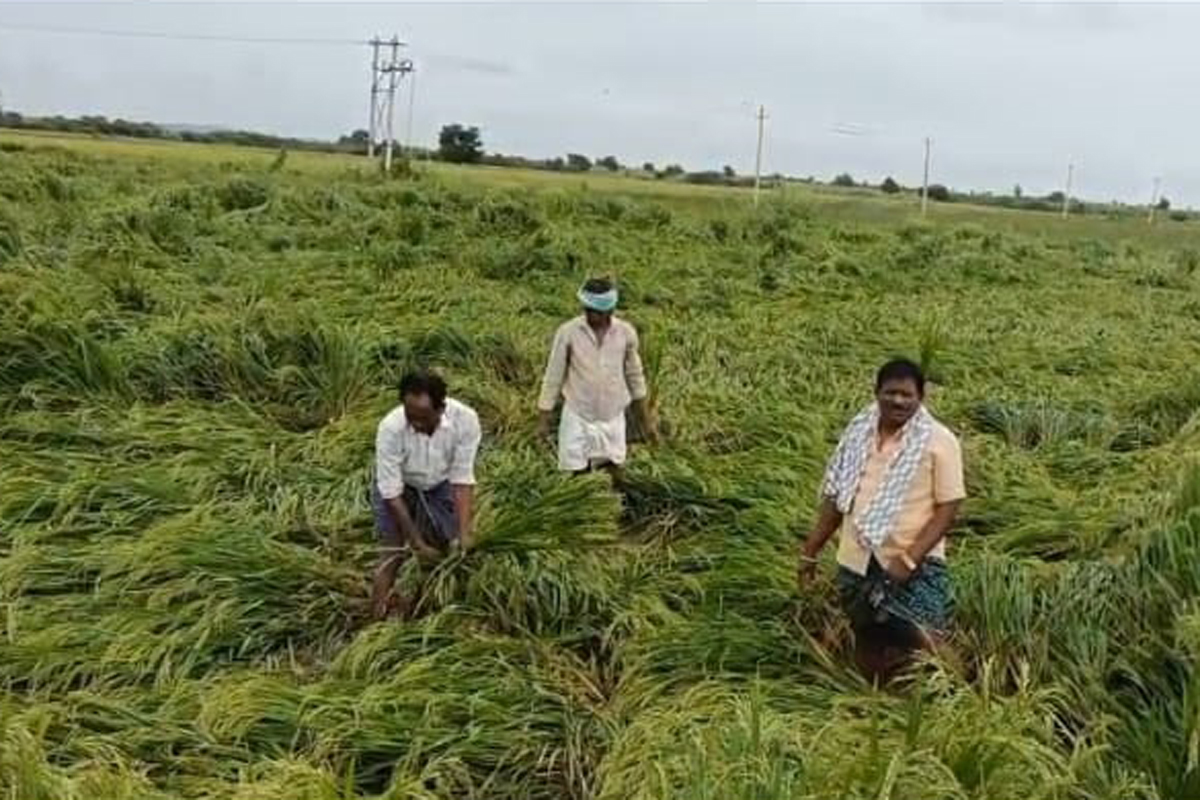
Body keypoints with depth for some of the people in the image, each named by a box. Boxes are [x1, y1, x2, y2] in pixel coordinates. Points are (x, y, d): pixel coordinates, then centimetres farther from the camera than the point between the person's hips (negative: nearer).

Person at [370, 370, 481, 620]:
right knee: (393, 555, -7)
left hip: (440, 486, 2)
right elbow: (392, 493, -27)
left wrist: (464, 533, -31)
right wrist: (417, 542, -26)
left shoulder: (465, 420, -32)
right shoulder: (391, 428, -36)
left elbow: (462, 479, -24)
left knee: (448, 549, 0)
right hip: (398, 488, -2)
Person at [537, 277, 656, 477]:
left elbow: (635, 378, 8)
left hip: (613, 419, 2)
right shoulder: (568, 332, -11)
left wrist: (646, 421, 12)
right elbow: (553, 377, -2)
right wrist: (543, 419, 0)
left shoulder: (626, 333, -4)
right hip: (577, 418, -2)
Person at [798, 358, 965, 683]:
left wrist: (910, 558, -20)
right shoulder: (858, 433, 5)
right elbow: (836, 496, 12)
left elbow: (948, 507, -12)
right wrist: (810, 551, 11)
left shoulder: (939, 441, -9)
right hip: (856, 564, 5)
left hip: (915, 570, -5)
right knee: (868, 658, 17)